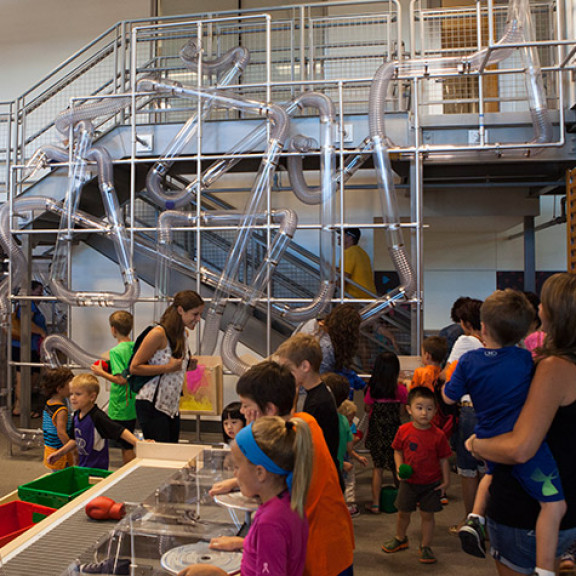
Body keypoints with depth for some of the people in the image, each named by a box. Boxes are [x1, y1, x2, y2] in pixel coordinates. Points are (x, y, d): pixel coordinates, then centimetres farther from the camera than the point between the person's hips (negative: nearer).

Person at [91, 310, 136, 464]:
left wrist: (101, 373, -10)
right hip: (133, 405, 8)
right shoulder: (136, 347, 5)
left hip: (120, 408, -8)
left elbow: (121, 380, -22)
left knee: (126, 447, 2)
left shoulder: (116, 351, -17)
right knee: (127, 445, 18)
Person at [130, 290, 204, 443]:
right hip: (152, 406, -8)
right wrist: (168, 368, -21)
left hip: (172, 406, 8)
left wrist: (189, 364, 4)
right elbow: (134, 367, -15)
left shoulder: (184, 334, 10)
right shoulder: (159, 333, -16)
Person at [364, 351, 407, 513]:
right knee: (397, 466, 17)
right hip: (394, 431, 1)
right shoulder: (400, 389, -11)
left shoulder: (373, 388, -13)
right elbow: (401, 410, -1)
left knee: (377, 467, 8)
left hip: (376, 431, -1)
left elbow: (367, 408, -3)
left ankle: (375, 504, 11)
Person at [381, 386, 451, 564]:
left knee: (427, 515, 7)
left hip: (431, 483, -2)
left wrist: (446, 480, -4)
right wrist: (399, 468, -12)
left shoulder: (438, 435, -13)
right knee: (403, 512, 16)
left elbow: (443, 459, -4)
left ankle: (425, 546, 27)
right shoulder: (404, 430, -10)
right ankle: (400, 539, 40)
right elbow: (398, 451, 2)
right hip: (409, 481, 2)